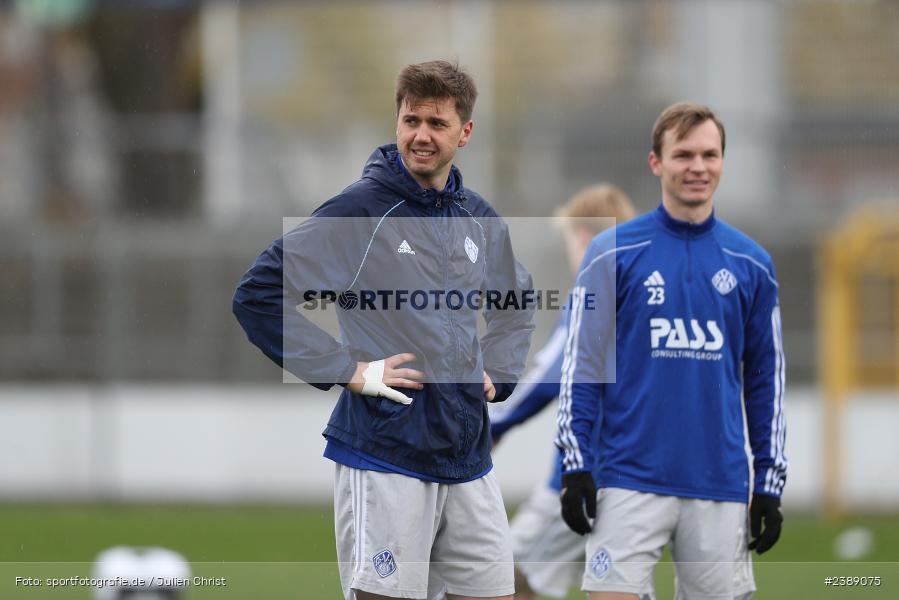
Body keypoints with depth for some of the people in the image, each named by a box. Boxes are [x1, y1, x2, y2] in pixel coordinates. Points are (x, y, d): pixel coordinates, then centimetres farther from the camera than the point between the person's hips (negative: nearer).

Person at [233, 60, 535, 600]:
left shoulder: (480, 220, 11)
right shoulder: (358, 211, -8)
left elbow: (517, 304, 32)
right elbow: (258, 296, -12)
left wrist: (496, 375, 14)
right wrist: (347, 370, -14)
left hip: (468, 463, 6)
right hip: (386, 458, -6)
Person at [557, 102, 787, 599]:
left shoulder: (752, 264, 9)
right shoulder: (613, 254, 1)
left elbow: (765, 377, 13)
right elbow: (581, 363, 1)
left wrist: (770, 483, 9)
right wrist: (576, 465, -5)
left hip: (721, 485, 2)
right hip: (631, 480, -2)